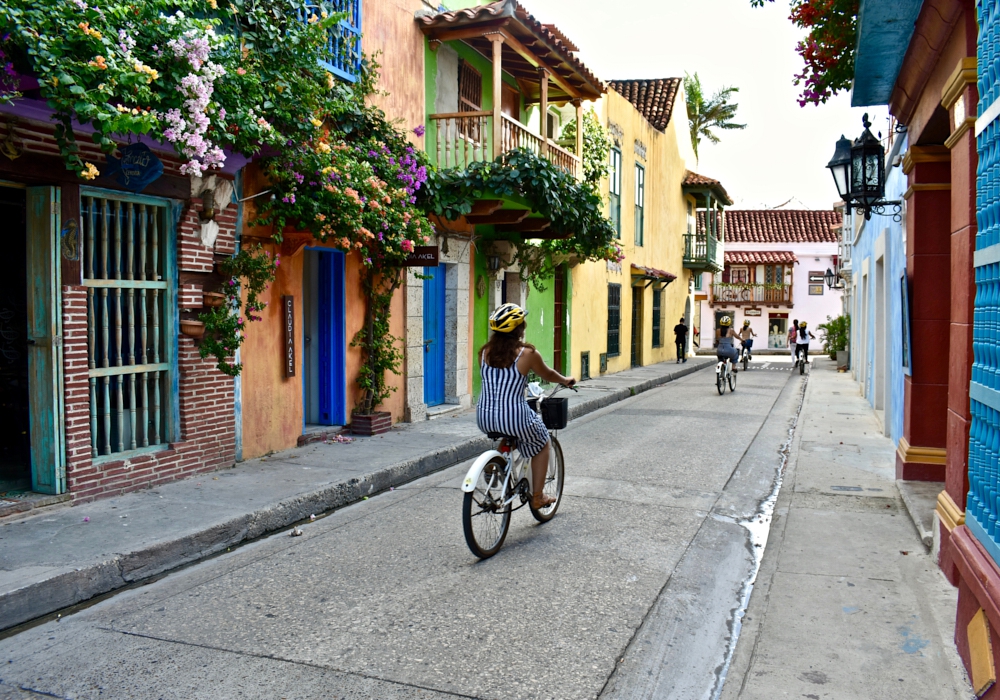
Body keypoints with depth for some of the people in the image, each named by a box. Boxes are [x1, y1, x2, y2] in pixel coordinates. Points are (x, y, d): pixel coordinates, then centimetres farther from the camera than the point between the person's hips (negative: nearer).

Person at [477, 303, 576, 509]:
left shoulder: (485, 351, 3)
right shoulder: (527, 353, -9)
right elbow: (548, 375, 8)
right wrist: (566, 380, 30)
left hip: (484, 419, 5)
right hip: (514, 419, -5)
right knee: (542, 445, 24)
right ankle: (537, 497, 28)